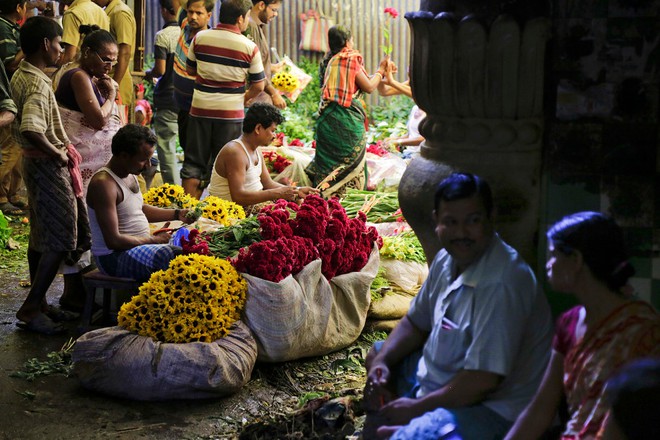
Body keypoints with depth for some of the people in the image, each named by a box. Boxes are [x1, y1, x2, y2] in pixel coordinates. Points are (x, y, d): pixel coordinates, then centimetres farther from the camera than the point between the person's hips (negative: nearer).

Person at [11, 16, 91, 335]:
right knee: (61, 239, -4)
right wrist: (57, 153, -22)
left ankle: (38, 304, 24)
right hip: (49, 166, -10)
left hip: (33, 162, 10)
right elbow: (31, 129, -37)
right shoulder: (38, 84, -22)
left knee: (40, 236, 16)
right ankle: (30, 310, 0)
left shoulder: (20, 76, 8)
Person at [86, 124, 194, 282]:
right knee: (176, 257, -29)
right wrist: (153, 239, -16)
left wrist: (177, 214, 13)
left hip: (141, 245, 10)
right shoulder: (104, 184, -22)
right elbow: (113, 241, -25)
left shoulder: (130, 175, 8)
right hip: (114, 256, -10)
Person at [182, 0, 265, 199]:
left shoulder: (200, 38, -1)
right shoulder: (249, 47, -8)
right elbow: (258, 86, -2)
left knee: (194, 163, 10)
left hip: (200, 109, 2)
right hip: (231, 113, -2)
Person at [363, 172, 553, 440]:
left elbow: (485, 379, -29)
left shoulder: (501, 284, -28)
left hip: (491, 406, -9)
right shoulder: (447, 259, 1)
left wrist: (417, 407, -20)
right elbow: (416, 323, 16)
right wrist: (381, 363, -1)